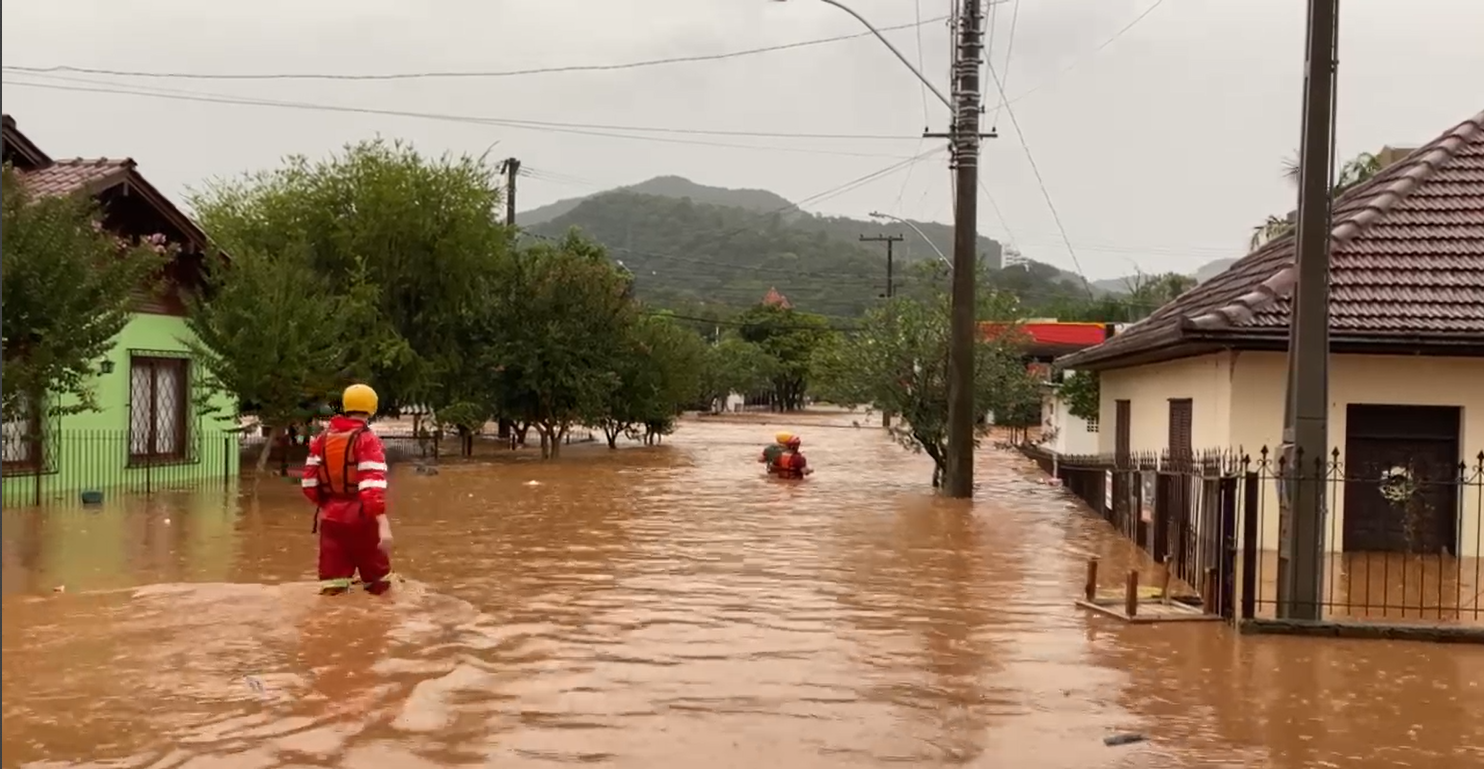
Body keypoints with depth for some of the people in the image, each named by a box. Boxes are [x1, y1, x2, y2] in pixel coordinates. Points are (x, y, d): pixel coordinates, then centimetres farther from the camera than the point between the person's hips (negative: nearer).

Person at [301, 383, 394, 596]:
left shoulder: (322, 438, 6)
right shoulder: (368, 440, -12)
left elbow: (309, 482, 6)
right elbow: (373, 486, -23)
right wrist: (384, 526, -30)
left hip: (330, 517, 5)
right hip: (361, 517, -5)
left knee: (332, 582, 6)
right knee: (378, 581, 12)